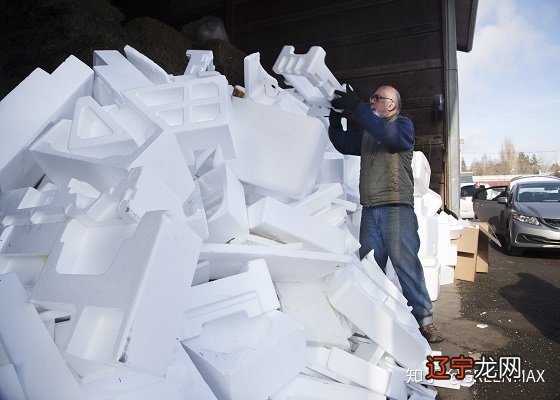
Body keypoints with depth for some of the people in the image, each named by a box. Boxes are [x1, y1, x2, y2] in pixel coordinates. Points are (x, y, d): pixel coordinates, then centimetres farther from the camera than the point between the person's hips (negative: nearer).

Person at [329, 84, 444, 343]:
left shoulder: (403, 125, 4)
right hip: (370, 209, 6)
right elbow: (343, 144, 20)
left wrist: (356, 106, -20)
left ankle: (424, 319, 0)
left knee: (405, 263, -8)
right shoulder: (365, 132, 23)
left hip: (397, 207, -6)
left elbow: (387, 133, -18)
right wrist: (335, 116, 7)